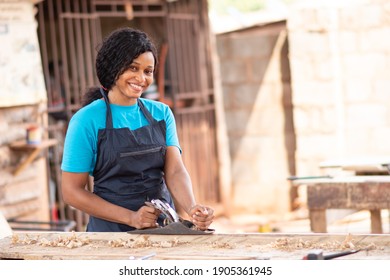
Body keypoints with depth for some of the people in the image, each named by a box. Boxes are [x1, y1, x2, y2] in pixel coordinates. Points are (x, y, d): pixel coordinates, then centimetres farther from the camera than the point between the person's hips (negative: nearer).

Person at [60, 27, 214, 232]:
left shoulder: (161, 113, 8)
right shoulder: (87, 121, -6)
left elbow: (175, 171, -2)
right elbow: (72, 192, -6)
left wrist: (192, 208, -23)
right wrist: (130, 217, -16)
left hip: (164, 225, 2)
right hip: (111, 229, -2)